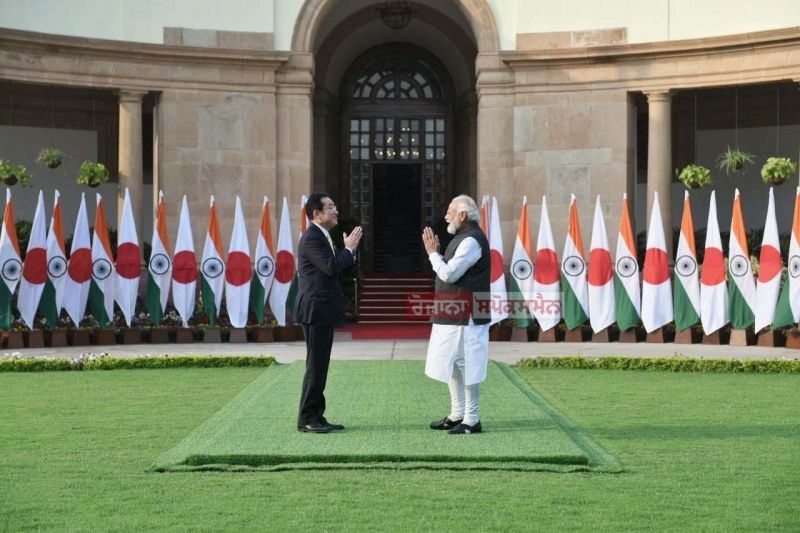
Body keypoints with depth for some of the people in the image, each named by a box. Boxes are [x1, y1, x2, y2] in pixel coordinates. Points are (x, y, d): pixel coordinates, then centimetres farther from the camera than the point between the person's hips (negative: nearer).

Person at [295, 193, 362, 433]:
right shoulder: (311, 238, -15)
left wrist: (349, 250, 3)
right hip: (316, 311, -10)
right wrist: (349, 248, -11)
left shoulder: (323, 237, 17)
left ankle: (316, 417, 15)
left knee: (320, 366, 11)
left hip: (324, 312, 10)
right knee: (315, 366, -6)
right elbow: (331, 267, -25)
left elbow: (339, 269, 18)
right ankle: (306, 419, -1)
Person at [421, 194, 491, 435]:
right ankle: (457, 415, 24)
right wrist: (436, 253, 10)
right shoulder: (463, 237, 17)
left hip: (466, 316, -11)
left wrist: (433, 253, -9)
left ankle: (472, 419, 1)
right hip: (455, 314, 11)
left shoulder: (471, 240, -16)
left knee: (466, 365, -5)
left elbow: (449, 274, -20)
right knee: (452, 364, 16)